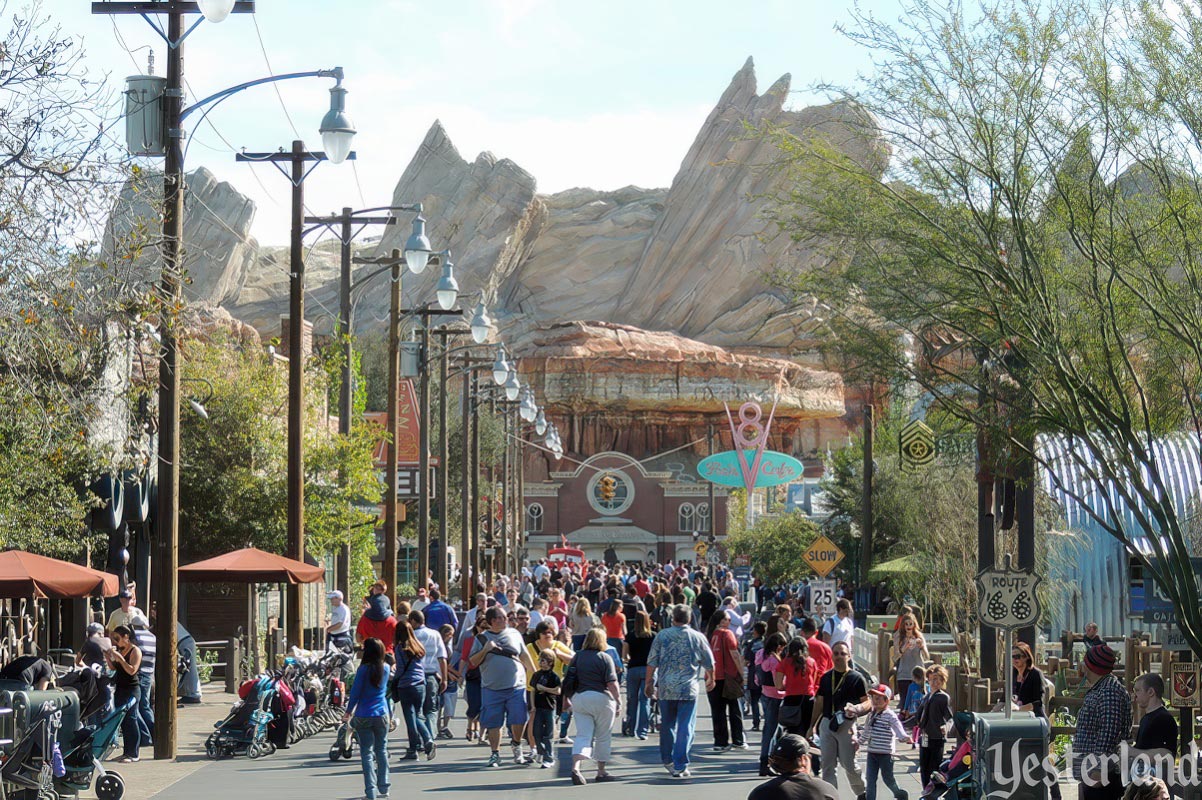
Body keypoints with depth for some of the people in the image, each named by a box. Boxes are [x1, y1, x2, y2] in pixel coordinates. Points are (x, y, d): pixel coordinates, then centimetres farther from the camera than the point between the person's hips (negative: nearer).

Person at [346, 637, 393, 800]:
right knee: (382, 750, 15)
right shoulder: (386, 669, 2)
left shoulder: (364, 669, -11)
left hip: (364, 716, -4)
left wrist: (348, 711, 5)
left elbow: (355, 692, -7)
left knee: (367, 753, -1)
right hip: (382, 714, 4)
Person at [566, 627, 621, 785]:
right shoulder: (604, 658, -8)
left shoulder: (577, 656, 8)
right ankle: (601, 772, 18)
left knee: (583, 735, 1)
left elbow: (569, 680, 12)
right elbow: (612, 683, -13)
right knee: (603, 737, 10)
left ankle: (576, 767, -21)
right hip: (601, 699, -4)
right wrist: (618, 700, -2)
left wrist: (569, 698, 22)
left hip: (578, 699, 4)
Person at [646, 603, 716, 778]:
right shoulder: (698, 637, 1)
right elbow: (709, 663, 10)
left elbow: (652, 661, 1)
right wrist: (711, 679, 29)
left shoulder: (662, 636, 1)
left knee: (667, 725, 17)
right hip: (688, 689, -2)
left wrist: (649, 682, 13)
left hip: (666, 689, 2)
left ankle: (667, 760, 29)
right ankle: (680, 766, -6)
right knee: (685, 728, -1)